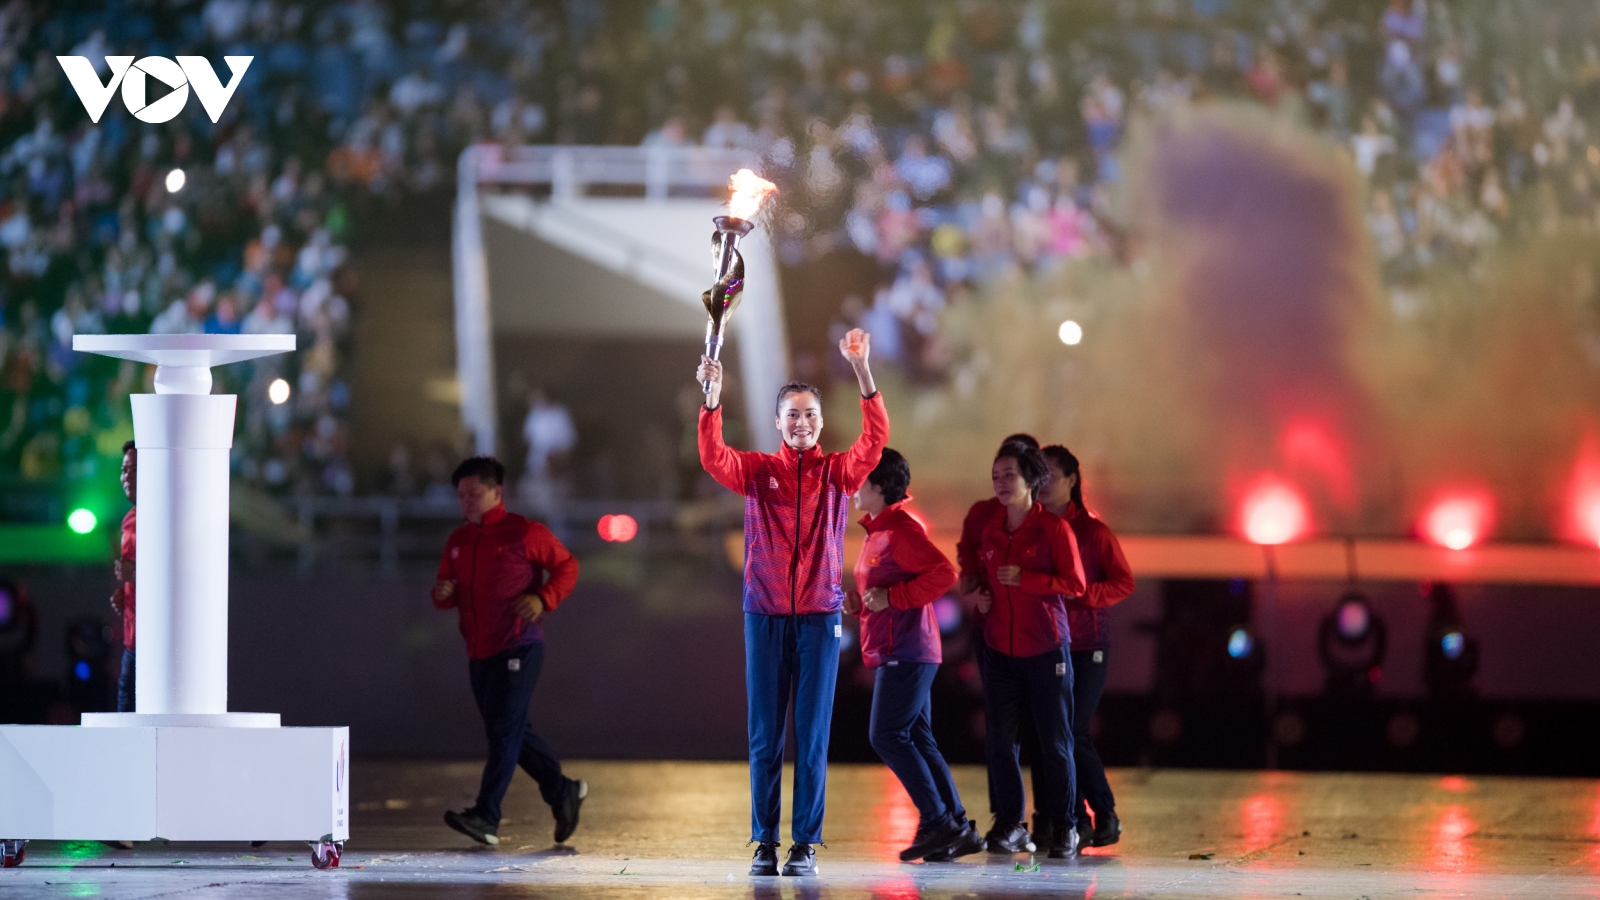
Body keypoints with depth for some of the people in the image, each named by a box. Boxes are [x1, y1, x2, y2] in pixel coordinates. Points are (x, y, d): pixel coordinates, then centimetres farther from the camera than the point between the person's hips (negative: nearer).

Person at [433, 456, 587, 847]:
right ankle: (563, 792, 29)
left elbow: (566, 566, 0)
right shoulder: (458, 541, 14)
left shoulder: (525, 533, -4)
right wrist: (441, 593, -4)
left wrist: (543, 599, -16)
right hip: (478, 652, 8)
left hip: (518, 648, -8)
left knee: (504, 730, -13)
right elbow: (448, 592, 20)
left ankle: (486, 817, -19)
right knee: (511, 732, 13)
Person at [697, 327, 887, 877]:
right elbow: (713, 458, -11)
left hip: (820, 614, 0)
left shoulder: (838, 472, 5)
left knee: (812, 733, -1)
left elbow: (876, 439, -11)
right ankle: (764, 843, 5)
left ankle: (806, 844, 3)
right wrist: (712, 397, -26)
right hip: (765, 613, 0)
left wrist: (861, 370, -22)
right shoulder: (758, 471, 6)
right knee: (764, 733, 1)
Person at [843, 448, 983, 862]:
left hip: (906, 652, -10)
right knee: (917, 739, 9)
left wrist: (891, 598, -21)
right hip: (891, 652, 10)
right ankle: (957, 826, 9)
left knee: (887, 735, -11)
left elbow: (943, 574, -23)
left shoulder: (901, 530, -12)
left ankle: (936, 822, -9)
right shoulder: (876, 533, 19)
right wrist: (859, 603, 9)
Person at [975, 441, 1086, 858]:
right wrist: (982, 599, 5)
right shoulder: (990, 531, 11)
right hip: (1000, 648, 5)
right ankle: (1009, 824, 7)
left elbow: (1075, 584, -8)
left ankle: (1064, 827, 7)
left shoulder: (1053, 528, -4)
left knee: (1055, 741, 0)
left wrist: (1025, 579, -16)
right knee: (998, 738, -1)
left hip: (1045, 648, -4)